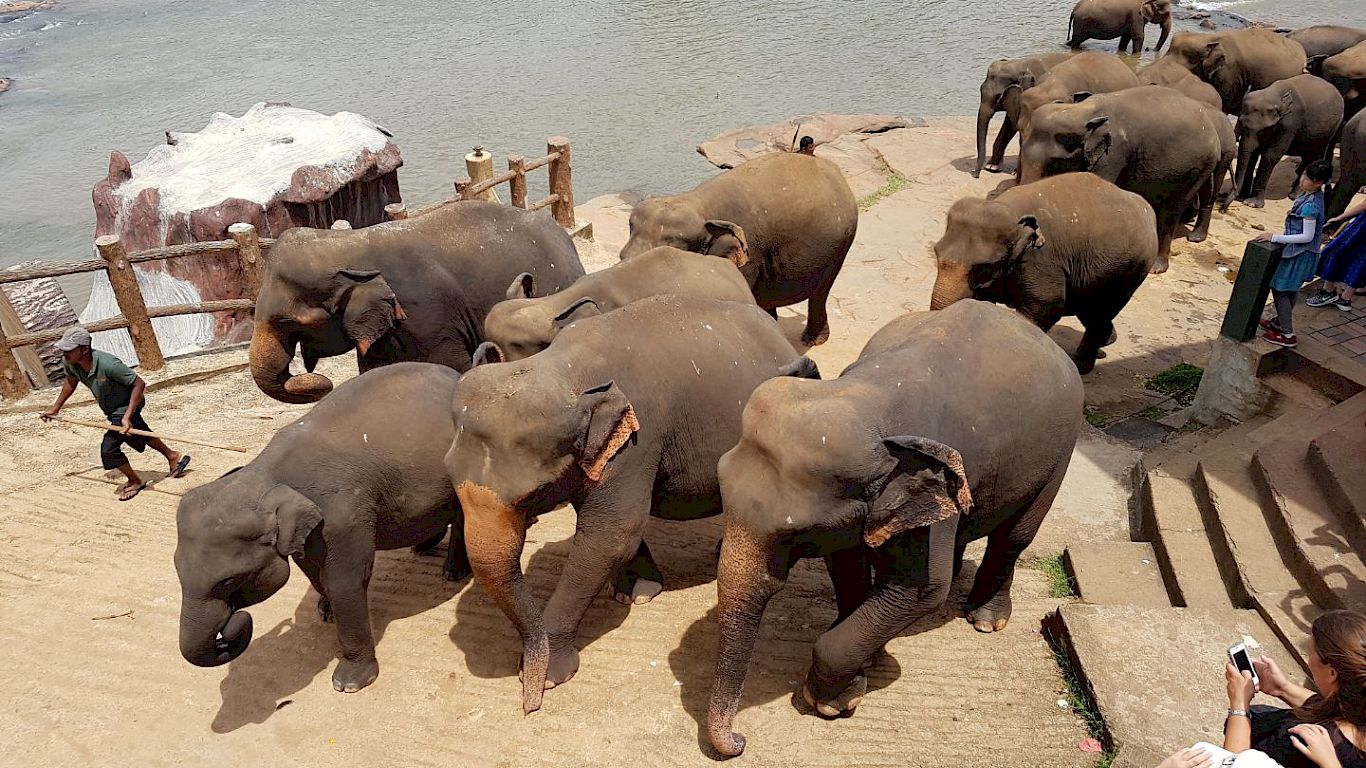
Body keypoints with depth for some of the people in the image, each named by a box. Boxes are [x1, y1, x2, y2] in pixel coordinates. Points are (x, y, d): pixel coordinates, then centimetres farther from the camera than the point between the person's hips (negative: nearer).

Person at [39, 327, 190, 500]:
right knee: (140, 437, 24)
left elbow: (139, 384, -32)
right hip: (112, 410, 8)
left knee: (108, 449, -12)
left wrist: (127, 416, -36)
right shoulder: (68, 363, -15)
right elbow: (71, 381, 9)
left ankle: (135, 481, 13)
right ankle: (174, 457, 45)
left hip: (127, 406, -8)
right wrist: (55, 408, 16)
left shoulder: (108, 364, -37)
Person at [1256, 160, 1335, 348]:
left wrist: (1275, 238, -21)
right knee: (1291, 290, 22)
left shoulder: (1309, 205, -27)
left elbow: (1307, 236, -24)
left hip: (1300, 253, -10)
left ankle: (1287, 335, 4)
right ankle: (1280, 322, 38)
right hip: (1301, 252, 10)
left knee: (1280, 289, -2)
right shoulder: (1313, 195, 2)